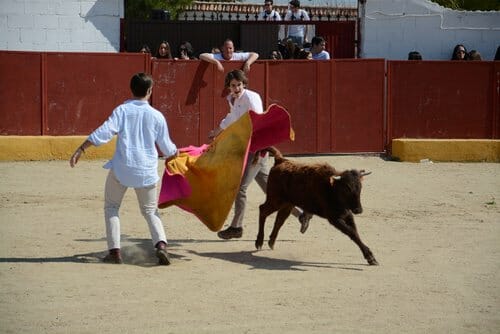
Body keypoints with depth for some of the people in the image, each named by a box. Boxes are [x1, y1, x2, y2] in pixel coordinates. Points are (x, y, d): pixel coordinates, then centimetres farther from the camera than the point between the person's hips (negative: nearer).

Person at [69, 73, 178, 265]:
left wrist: (81, 149, -14)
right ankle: (161, 244, -7)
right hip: (147, 171, 2)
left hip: (121, 168, -2)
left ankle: (114, 251, 4)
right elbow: (167, 149, 10)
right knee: (150, 211, 17)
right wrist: (175, 151, 33)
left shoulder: (123, 110, -4)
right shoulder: (157, 116, 2)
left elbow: (104, 132, -15)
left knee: (111, 207, 15)